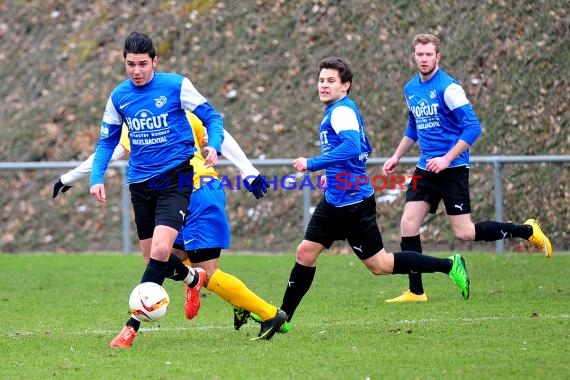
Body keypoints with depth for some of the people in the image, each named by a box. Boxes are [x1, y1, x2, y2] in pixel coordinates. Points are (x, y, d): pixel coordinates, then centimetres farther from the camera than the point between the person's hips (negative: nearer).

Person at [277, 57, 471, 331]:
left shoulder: (342, 111, -17)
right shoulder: (338, 110, 14)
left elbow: (352, 147, -34)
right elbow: (364, 149, 26)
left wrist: (313, 164, -32)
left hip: (354, 203, -10)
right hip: (334, 201, 10)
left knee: (380, 265, -1)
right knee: (306, 252, 4)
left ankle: (450, 266, 8)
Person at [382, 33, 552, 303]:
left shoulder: (448, 87, -13)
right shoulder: (410, 89, 10)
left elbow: (472, 127, -16)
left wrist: (447, 159, -21)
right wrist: (396, 157, 18)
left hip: (452, 169, -7)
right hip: (426, 169, 7)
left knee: (464, 232, -7)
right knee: (408, 225, -5)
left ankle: (527, 231, 11)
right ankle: (416, 292, 1)